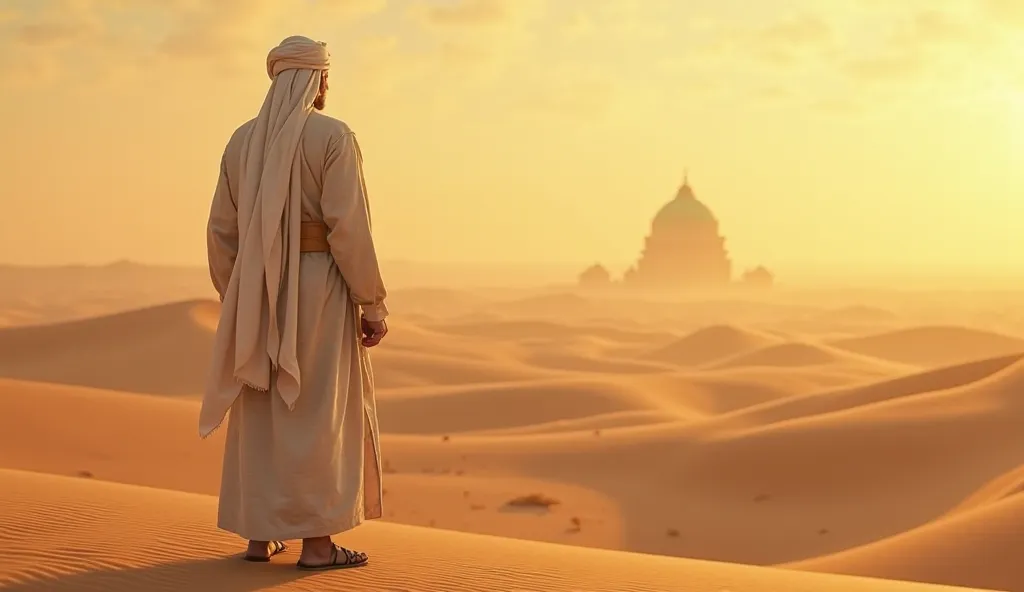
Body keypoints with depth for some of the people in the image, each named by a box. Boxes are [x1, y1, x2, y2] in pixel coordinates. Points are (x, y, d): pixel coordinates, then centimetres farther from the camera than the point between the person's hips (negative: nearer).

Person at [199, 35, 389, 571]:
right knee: (317, 414, 0)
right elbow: (348, 228, -15)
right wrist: (372, 304, -10)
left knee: (260, 413, 12)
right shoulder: (333, 137, -8)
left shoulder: (242, 140, 9)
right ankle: (316, 541, 3)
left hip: (257, 291, 5)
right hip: (318, 286, -5)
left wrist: (236, 301, 18)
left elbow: (222, 231, 9)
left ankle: (260, 534, 16)